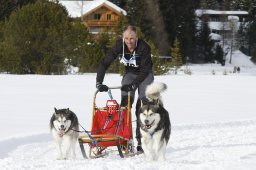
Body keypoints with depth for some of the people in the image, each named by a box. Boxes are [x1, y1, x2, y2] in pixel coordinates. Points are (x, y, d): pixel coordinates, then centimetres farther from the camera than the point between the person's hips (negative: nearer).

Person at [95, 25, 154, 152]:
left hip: (145, 75, -3)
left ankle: (141, 140, -17)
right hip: (130, 73, 3)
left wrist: (133, 85, -41)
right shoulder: (119, 46, -22)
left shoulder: (143, 47, -31)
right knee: (125, 101, -13)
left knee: (143, 103, -16)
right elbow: (104, 64, -20)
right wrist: (99, 83, -31)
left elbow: (145, 71, -30)